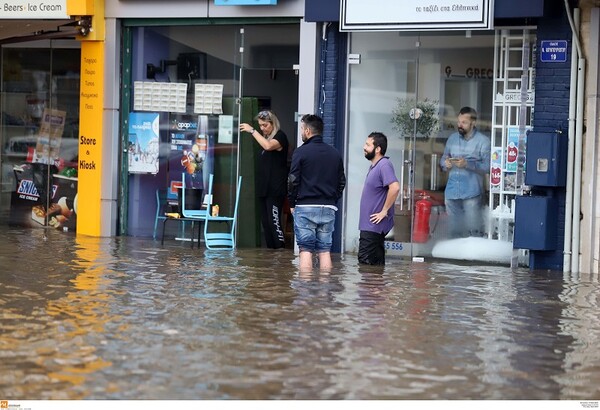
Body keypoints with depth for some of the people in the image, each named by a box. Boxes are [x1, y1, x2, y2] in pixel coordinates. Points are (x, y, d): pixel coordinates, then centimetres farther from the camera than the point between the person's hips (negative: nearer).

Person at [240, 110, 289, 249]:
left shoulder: (280, 136, -7)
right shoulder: (265, 137, 17)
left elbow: (268, 146, -29)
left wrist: (252, 131, -22)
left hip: (275, 188, -9)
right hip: (263, 186, 9)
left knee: (274, 220, -12)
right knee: (265, 221, 9)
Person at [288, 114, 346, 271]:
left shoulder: (301, 152, -5)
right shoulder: (335, 154, 11)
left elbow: (293, 181, -7)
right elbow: (342, 182, 13)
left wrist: (292, 204, 4)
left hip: (305, 207, -4)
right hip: (328, 209, 4)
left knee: (306, 250, -3)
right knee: (325, 250, 6)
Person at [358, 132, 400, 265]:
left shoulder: (384, 165, -16)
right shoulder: (374, 166, 16)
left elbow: (395, 188, -30)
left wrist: (384, 211, -23)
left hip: (374, 225, -10)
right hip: (370, 224, 10)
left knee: (365, 260, -13)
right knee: (377, 262, 12)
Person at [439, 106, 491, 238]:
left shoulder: (483, 141, -4)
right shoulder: (452, 138, 12)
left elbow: (487, 166, -11)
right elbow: (443, 159, 17)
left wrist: (467, 164, -22)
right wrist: (445, 163, -6)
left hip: (471, 193, -5)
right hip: (452, 192, 5)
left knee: (473, 231, -7)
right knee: (454, 230, 13)